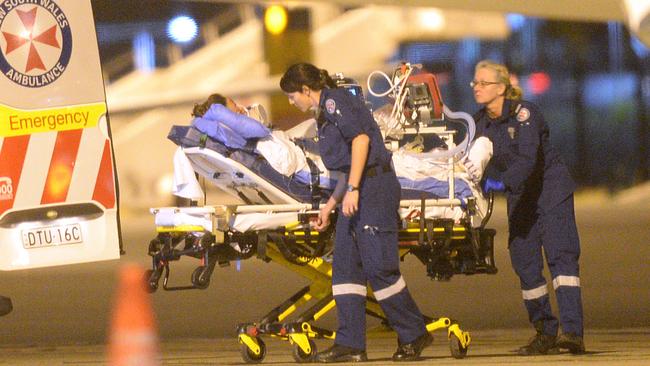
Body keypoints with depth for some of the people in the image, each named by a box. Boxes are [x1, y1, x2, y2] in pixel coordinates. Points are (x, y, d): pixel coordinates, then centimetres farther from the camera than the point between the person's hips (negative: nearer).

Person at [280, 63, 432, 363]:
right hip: (358, 192, 10)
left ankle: (414, 335, -1)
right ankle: (350, 344, 3)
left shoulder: (334, 101, -6)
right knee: (345, 266, 5)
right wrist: (329, 206, 32)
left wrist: (352, 189, -22)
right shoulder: (325, 114, 24)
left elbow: (361, 138, -19)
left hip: (374, 188, -10)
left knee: (378, 266, -9)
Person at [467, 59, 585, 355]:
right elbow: (470, 160, 3)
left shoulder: (524, 113, -16)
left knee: (560, 255, -17)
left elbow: (528, 158, -28)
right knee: (524, 263, 1)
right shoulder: (480, 122, 3)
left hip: (550, 190, -7)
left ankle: (572, 332, -28)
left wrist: (502, 183, -40)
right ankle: (545, 334, 9)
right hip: (520, 198, 7)